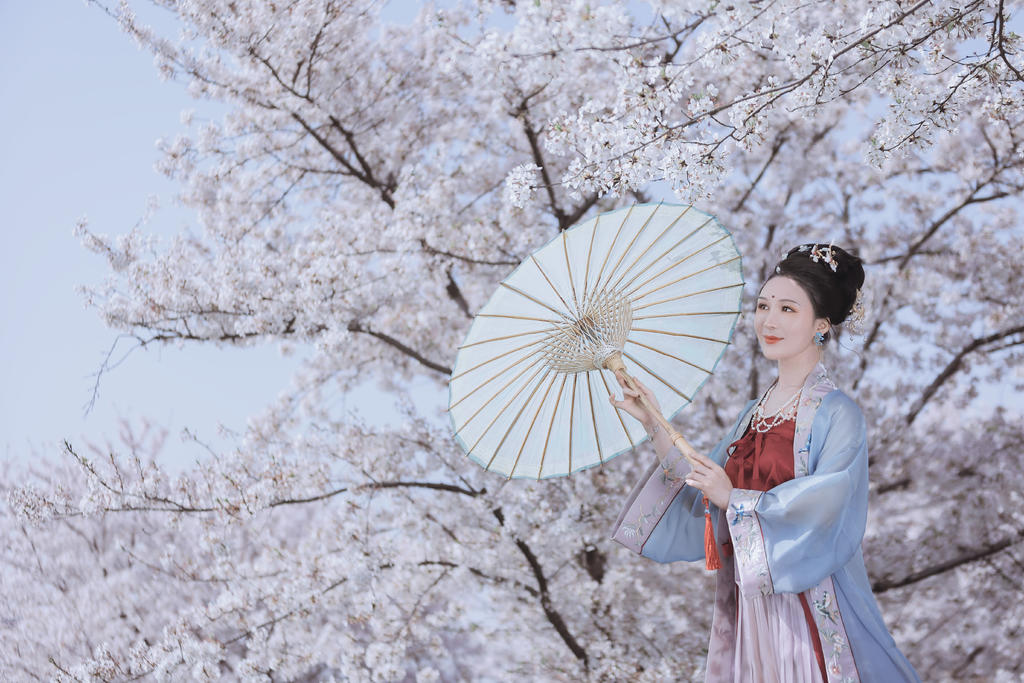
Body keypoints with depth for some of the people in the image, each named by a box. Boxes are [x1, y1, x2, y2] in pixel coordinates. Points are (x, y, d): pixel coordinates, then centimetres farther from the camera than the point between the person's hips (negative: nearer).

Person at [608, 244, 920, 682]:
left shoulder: (837, 414, -9)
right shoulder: (755, 411, 12)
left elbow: (826, 511, -20)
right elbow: (701, 496, 11)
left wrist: (735, 500, -16)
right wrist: (654, 425, 8)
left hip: (807, 610, -6)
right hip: (743, 606, 6)